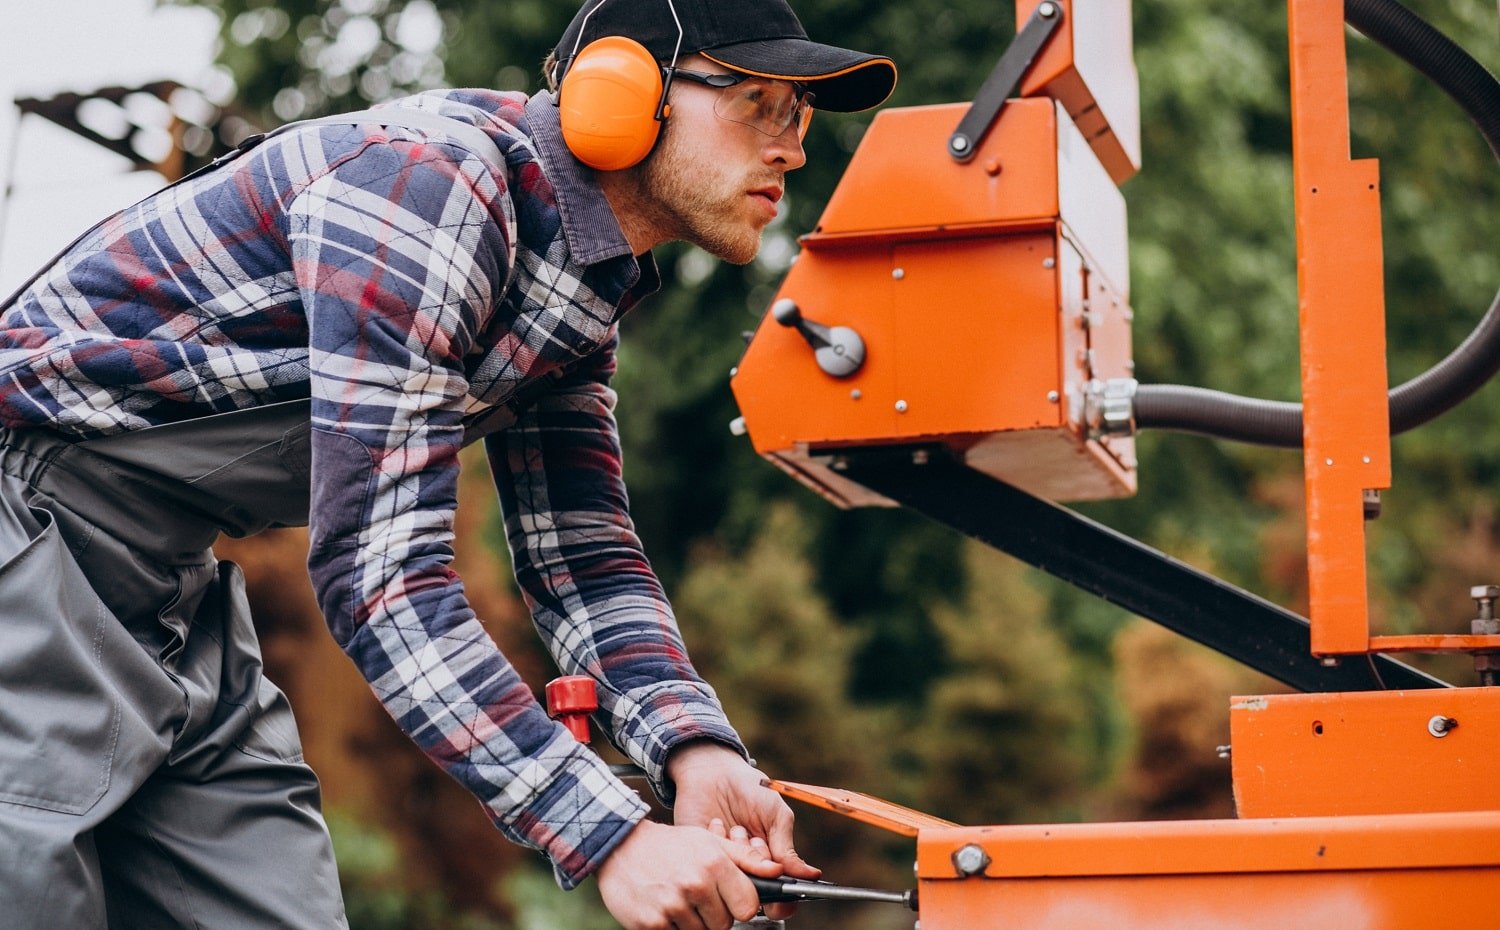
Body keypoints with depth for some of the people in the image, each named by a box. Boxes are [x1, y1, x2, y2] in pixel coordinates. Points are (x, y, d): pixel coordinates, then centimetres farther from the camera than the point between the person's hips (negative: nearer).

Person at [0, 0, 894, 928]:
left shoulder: (589, 285, 5)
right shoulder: (426, 182, -25)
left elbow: (580, 553, 5)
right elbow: (380, 565, -31)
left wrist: (696, 748, -15)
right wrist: (611, 839, -34)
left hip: (172, 573, 9)